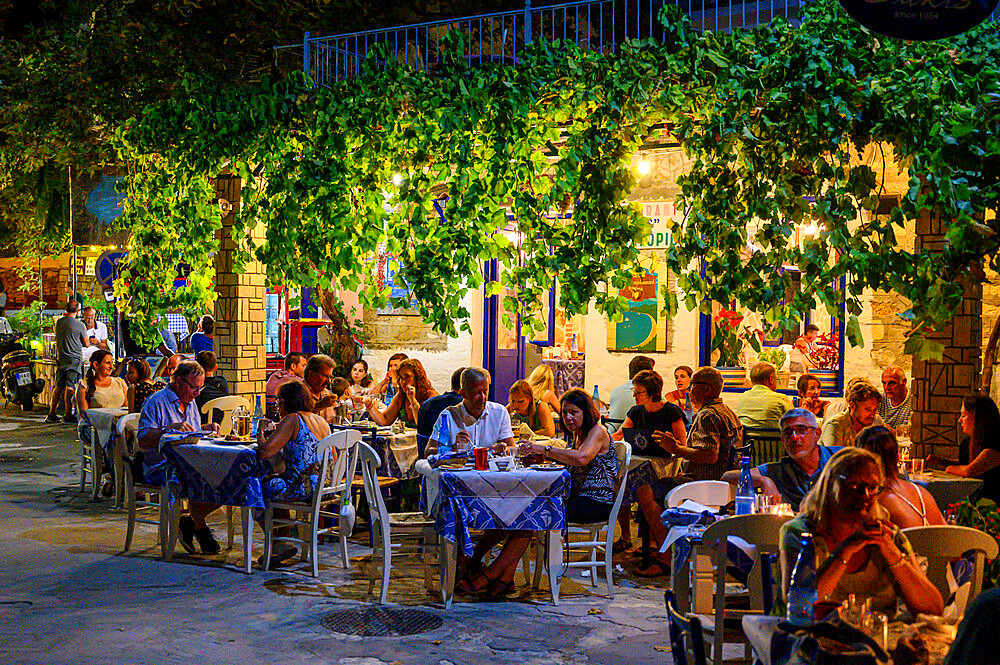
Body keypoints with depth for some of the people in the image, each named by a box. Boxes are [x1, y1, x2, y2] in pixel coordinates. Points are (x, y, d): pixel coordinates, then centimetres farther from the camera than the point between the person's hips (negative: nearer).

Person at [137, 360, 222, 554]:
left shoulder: (190, 402, 19)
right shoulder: (157, 401, -6)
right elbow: (143, 440, -15)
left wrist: (206, 429, 7)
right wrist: (170, 428, -27)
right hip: (162, 468, -8)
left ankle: (189, 521, 2)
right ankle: (200, 527, -6)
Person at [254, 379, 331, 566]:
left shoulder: (291, 420, -11)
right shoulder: (321, 421, 13)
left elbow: (265, 452, -18)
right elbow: (334, 459, 18)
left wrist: (261, 431, 2)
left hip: (304, 488, -9)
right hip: (325, 487, 9)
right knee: (275, 482, 28)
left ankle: (279, 544, 15)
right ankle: (284, 539, 27)